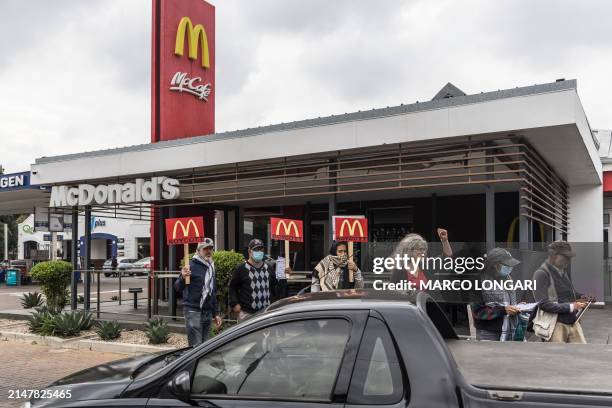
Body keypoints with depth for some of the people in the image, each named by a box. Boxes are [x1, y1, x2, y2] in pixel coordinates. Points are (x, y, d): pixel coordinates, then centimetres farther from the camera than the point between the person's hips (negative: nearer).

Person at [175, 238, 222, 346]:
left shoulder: (211, 267, 15)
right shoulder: (192, 266, -10)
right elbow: (178, 288, -17)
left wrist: (216, 313, 20)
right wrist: (182, 277, -37)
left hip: (208, 312, 8)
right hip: (193, 311, -8)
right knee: (196, 346, -10)